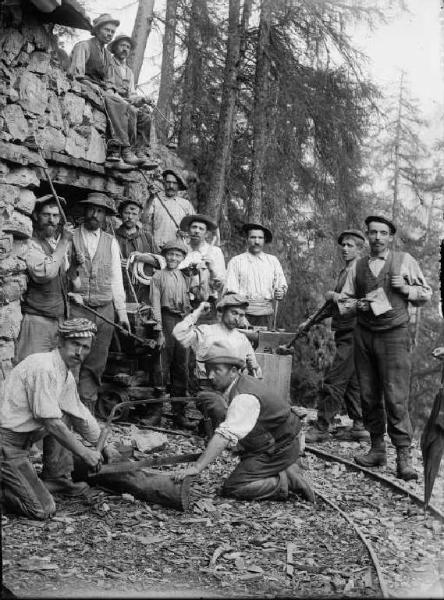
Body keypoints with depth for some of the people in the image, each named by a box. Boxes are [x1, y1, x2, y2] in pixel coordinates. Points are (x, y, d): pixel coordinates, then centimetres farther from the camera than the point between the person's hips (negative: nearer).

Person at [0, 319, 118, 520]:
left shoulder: (66, 375, 10)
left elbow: (81, 416, 22)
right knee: (43, 510, -14)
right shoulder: (44, 369, -21)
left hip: (22, 438, 10)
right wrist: (84, 453, -13)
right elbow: (52, 423, -21)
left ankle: (56, 481, 12)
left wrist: (103, 445, 25)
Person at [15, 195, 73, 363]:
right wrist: (63, 242, -20)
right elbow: (44, 273, -25)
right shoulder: (31, 244, -9)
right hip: (37, 319, -7)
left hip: (61, 317, 7)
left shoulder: (60, 241, 14)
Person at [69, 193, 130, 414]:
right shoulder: (69, 237, 4)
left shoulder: (111, 242, 13)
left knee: (95, 364, 3)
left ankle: (87, 410, 9)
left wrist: (122, 312, 7)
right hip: (76, 309, -3)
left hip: (104, 310, 3)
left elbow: (116, 278, 12)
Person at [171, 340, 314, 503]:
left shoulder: (245, 398, -30)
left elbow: (225, 435, -39)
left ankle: (285, 482, -12)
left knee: (232, 488, -15)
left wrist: (196, 467, -43)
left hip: (279, 451, -10)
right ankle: (285, 470, 17)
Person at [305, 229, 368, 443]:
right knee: (352, 382, 12)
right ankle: (360, 427, 19)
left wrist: (336, 296, -17)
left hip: (353, 334, -9)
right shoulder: (343, 272, 18)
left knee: (334, 381, -8)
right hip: (344, 334, 9)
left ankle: (321, 428, -4)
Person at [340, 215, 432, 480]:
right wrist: (355, 305, -4)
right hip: (364, 336, 4)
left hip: (394, 335, -4)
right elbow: (344, 299, 18)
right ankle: (377, 448, 17)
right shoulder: (358, 266, 13)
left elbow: (426, 294, 9)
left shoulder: (405, 261, 5)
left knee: (396, 397, -10)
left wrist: (406, 289, -9)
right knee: (369, 396, 5)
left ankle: (404, 456, -7)